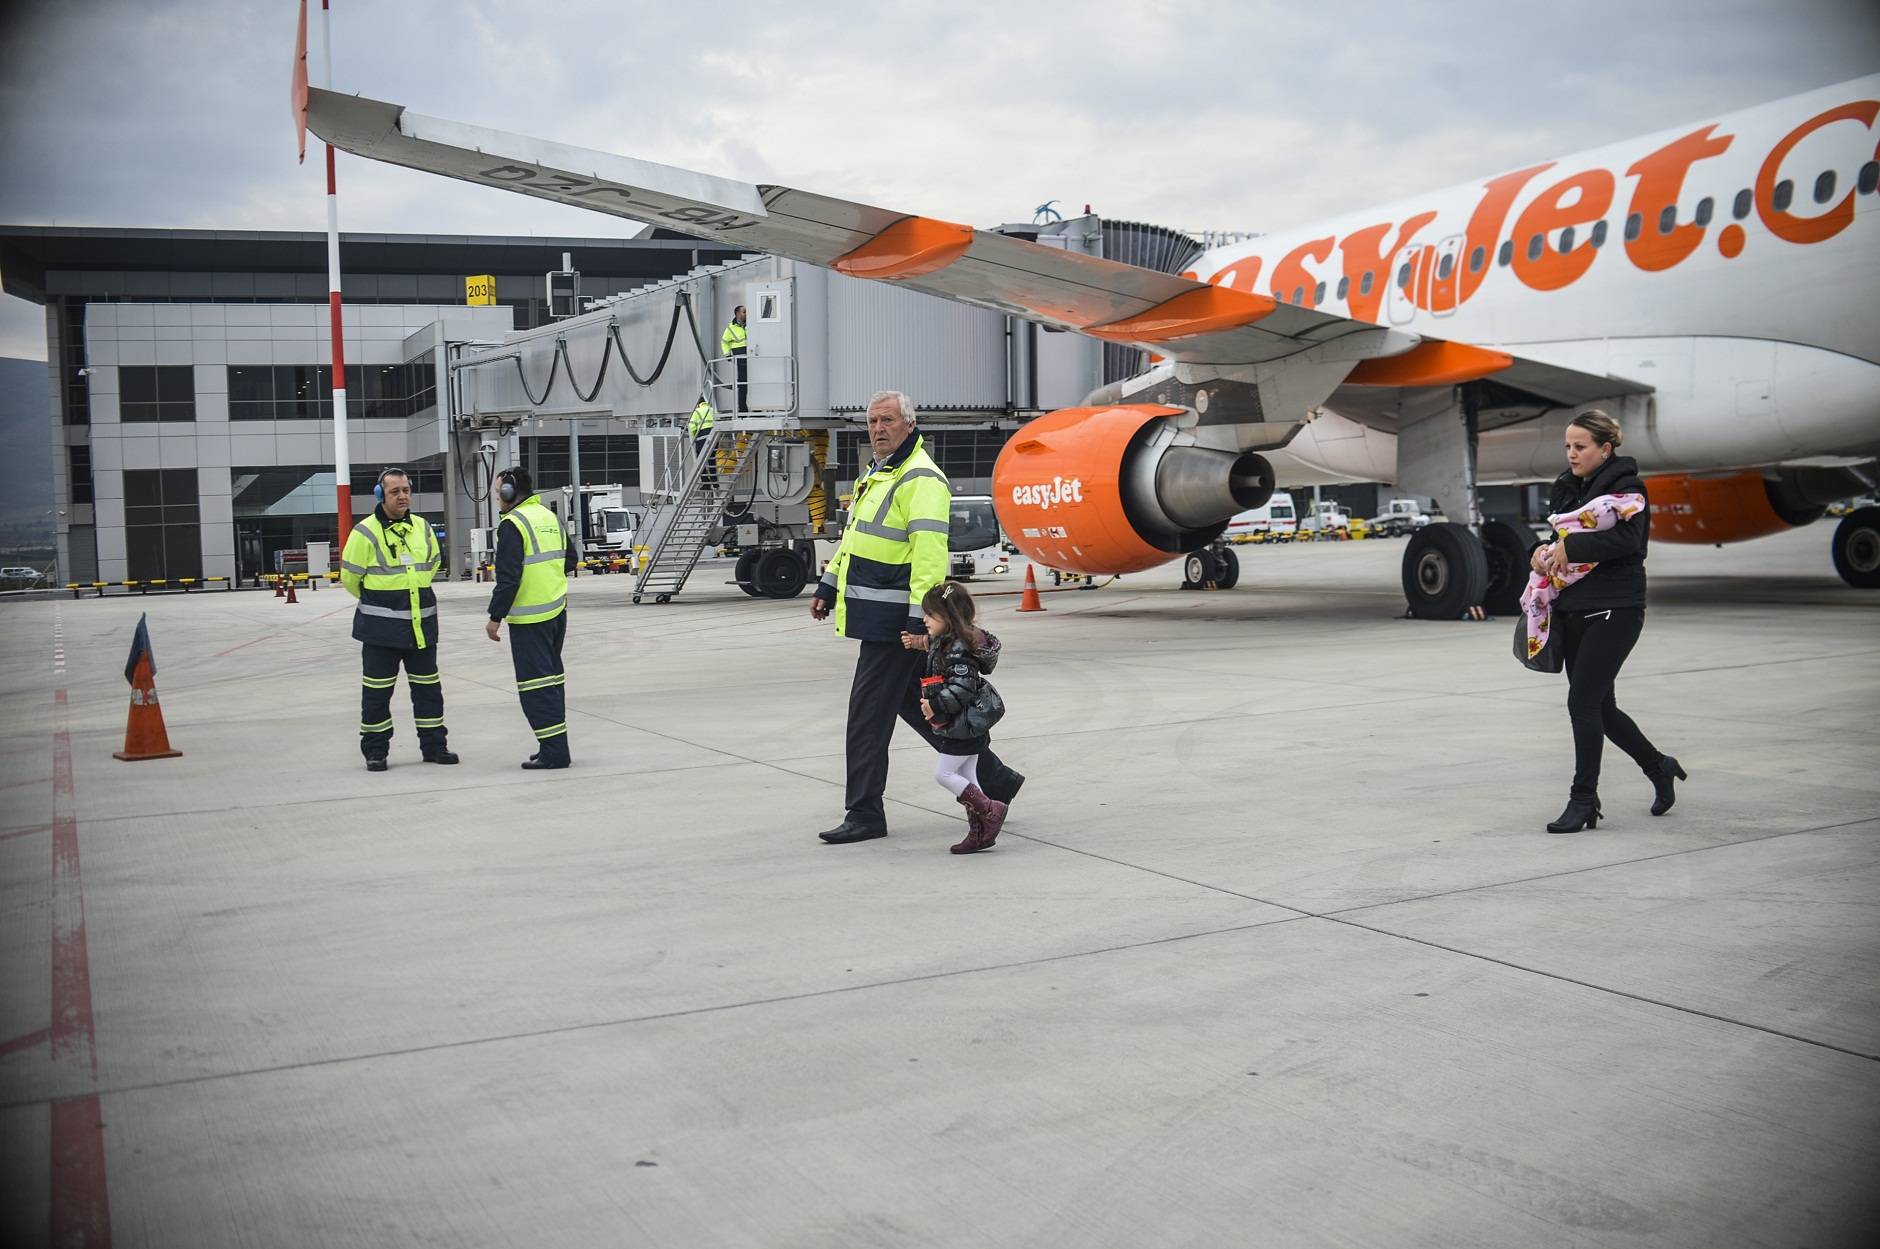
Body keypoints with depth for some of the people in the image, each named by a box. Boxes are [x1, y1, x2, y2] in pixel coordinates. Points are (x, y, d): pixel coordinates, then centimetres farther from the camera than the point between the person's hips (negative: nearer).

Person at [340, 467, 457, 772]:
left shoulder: (422, 528, 6)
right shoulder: (366, 532, -11)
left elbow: (434, 562, 23)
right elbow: (350, 577, -3)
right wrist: (376, 601, 11)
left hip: (421, 624, 5)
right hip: (380, 628, -5)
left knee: (428, 687, 11)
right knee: (377, 690, 3)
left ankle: (434, 745, 22)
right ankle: (375, 751, 14)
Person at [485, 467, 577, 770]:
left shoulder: (512, 524, -13)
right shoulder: (550, 517, 13)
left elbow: (508, 577, -18)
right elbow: (569, 559, 19)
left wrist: (495, 617, -13)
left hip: (529, 617, -8)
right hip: (557, 610, 9)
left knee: (536, 683, -5)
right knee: (552, 677, 15)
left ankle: (553, 751, -6)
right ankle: (555, 746, 20)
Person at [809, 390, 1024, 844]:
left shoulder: (921, 478, -15)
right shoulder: (877, 473, 18)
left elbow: (929, 551, -23)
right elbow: (854, 535, 27)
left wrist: (919, 618, -28)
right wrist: (829, 586, 25)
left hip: (893, 619, -10)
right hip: (877, 615, 10)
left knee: (869, 712, -5)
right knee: (918, 704, 15)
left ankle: (864, 814, 5)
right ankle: (995, 780, 24)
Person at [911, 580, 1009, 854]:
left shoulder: (959, 649, -22)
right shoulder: (947, 642, 9)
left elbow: (962, 687, -28)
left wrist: (935, 705, -25)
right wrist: (920, 642, 20)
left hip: (965, 726, -10)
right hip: (968, 726, 10)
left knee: (943, 773, -4)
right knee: (966, 777, 12)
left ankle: (990, 810, 0)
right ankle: (978, 833, 16)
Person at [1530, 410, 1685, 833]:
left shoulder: (1625, 486, -9)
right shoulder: (1568, 486, 14)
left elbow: (1627, 538, -24)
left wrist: (1569, 547, -21)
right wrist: (1543, 549, -1)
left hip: (1614, 611, -8)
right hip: (1573, 610, 8)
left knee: (1582, 702, -11)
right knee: (1599, 706, 13)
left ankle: (1584, 801, -1)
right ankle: (1658, 767, 35)